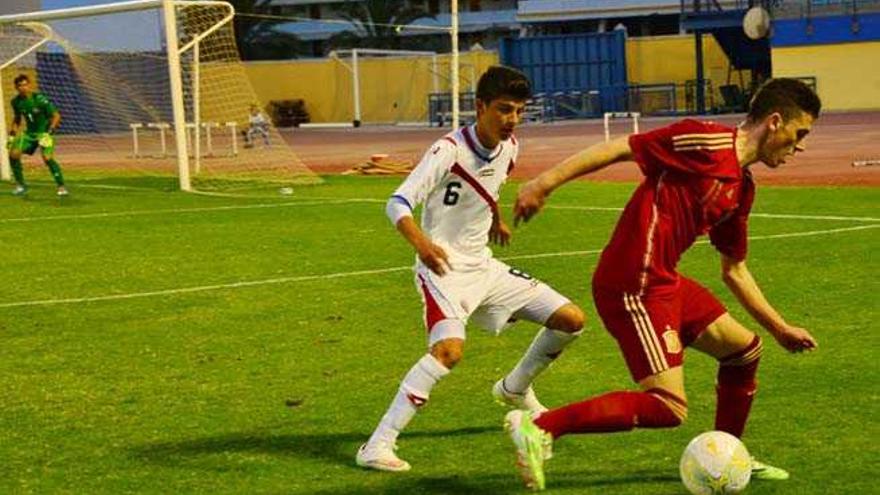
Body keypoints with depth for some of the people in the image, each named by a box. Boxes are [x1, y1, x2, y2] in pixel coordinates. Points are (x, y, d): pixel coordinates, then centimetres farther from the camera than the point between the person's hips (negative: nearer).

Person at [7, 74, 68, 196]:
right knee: (13, 153, -11)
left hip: (44, 132, -5)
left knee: (47, 158, -25)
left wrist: (51, 130, -27)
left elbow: (56, 115, -16)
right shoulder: (16, 102, -2)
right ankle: (20, 185, 6)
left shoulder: (39, 99, -20)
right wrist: (12, 132, 10)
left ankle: (61, 186, -10)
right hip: (29, 132, 6)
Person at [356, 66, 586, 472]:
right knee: (449, 349, -34)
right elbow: (398, 203, -28)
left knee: (571, 320, 7)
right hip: (443, 268, -8)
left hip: (483, 267, 8)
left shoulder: (509, 148, 1)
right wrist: (420, 242, -45)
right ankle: (377, 446, -29)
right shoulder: (450, 150, -21)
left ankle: (515, 389, 33)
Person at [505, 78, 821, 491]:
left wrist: (780, 328, 31)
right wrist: (545, 182, -17)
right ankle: (538, 428, -14)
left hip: (665, 282, 10)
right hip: (632, 286, -10)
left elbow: (734, 271, 27)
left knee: (744, 349, 19)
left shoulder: (741, 189, 17)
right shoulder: (707, 141, -11)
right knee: (669, 408, -14)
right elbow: (618, 148, -13)